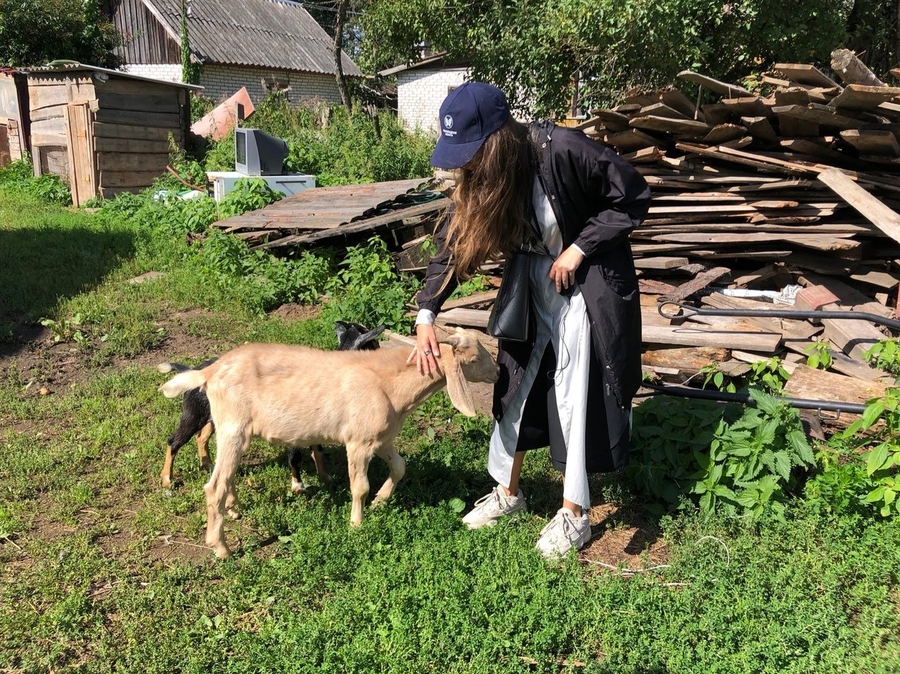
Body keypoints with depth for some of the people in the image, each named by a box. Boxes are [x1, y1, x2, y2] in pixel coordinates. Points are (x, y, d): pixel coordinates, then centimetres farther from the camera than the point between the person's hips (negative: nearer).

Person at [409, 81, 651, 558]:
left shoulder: (563, 149, -28)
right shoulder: (481, 177, -10)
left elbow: (633, 198, -18)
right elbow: (452, 243, -5)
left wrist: (578, 248, -22)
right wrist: (426, 316, -13)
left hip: (589, 282, -6)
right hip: (534, 283, 6)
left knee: (576, 393, -1)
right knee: (517, 384, 11)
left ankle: (574, 514, 15)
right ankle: (508, 492, 30)